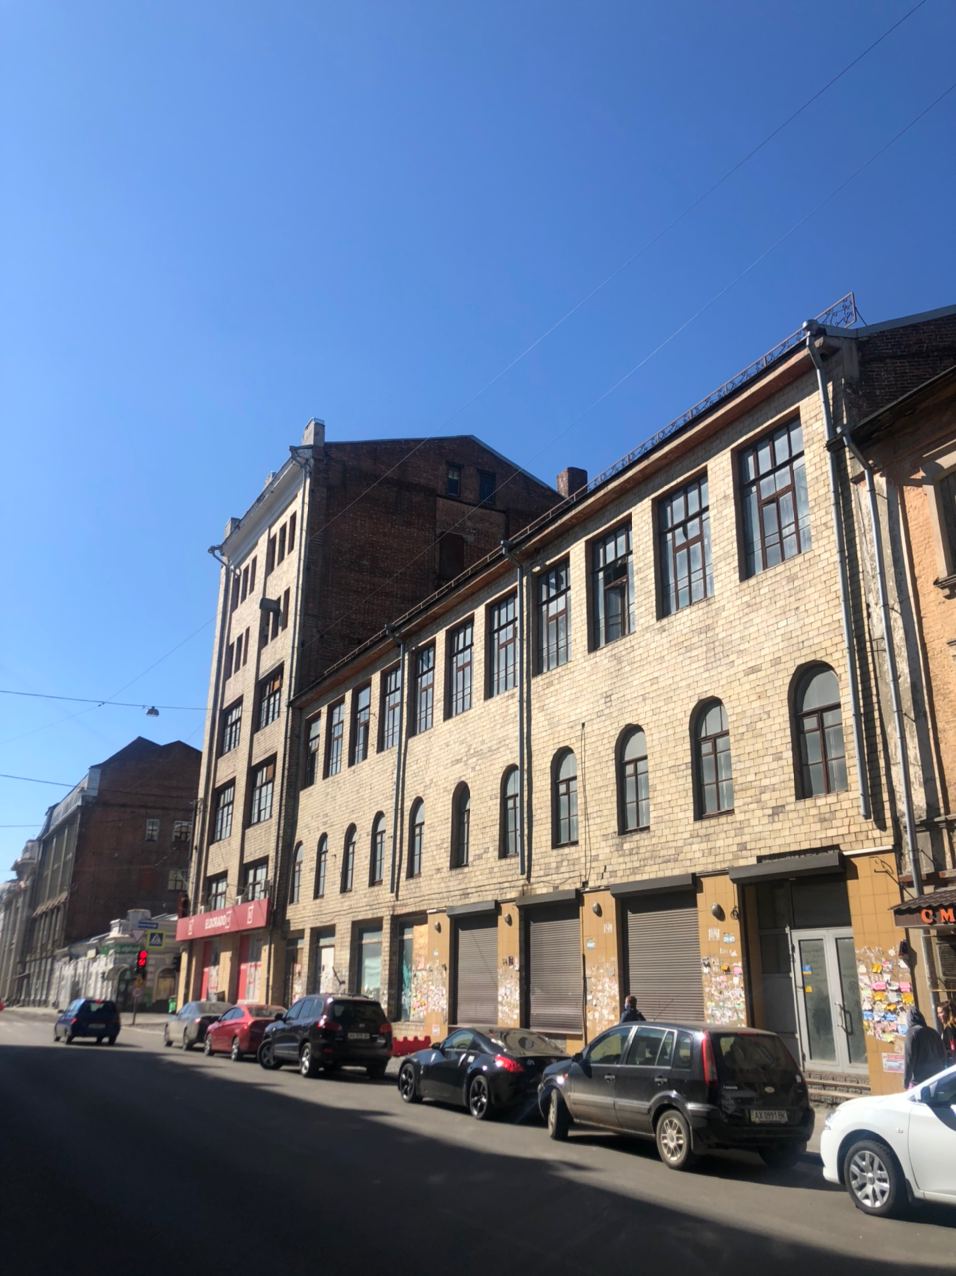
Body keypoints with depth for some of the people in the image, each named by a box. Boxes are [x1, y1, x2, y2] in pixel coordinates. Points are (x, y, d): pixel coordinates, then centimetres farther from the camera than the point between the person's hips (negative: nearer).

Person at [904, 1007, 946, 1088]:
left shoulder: (912, 1032, -8)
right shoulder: (934, 1032, 14)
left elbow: (909, 1058, -12)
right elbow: (943, 1055, 19)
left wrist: (906, 1081, -7)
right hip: (937, 1077, 7)